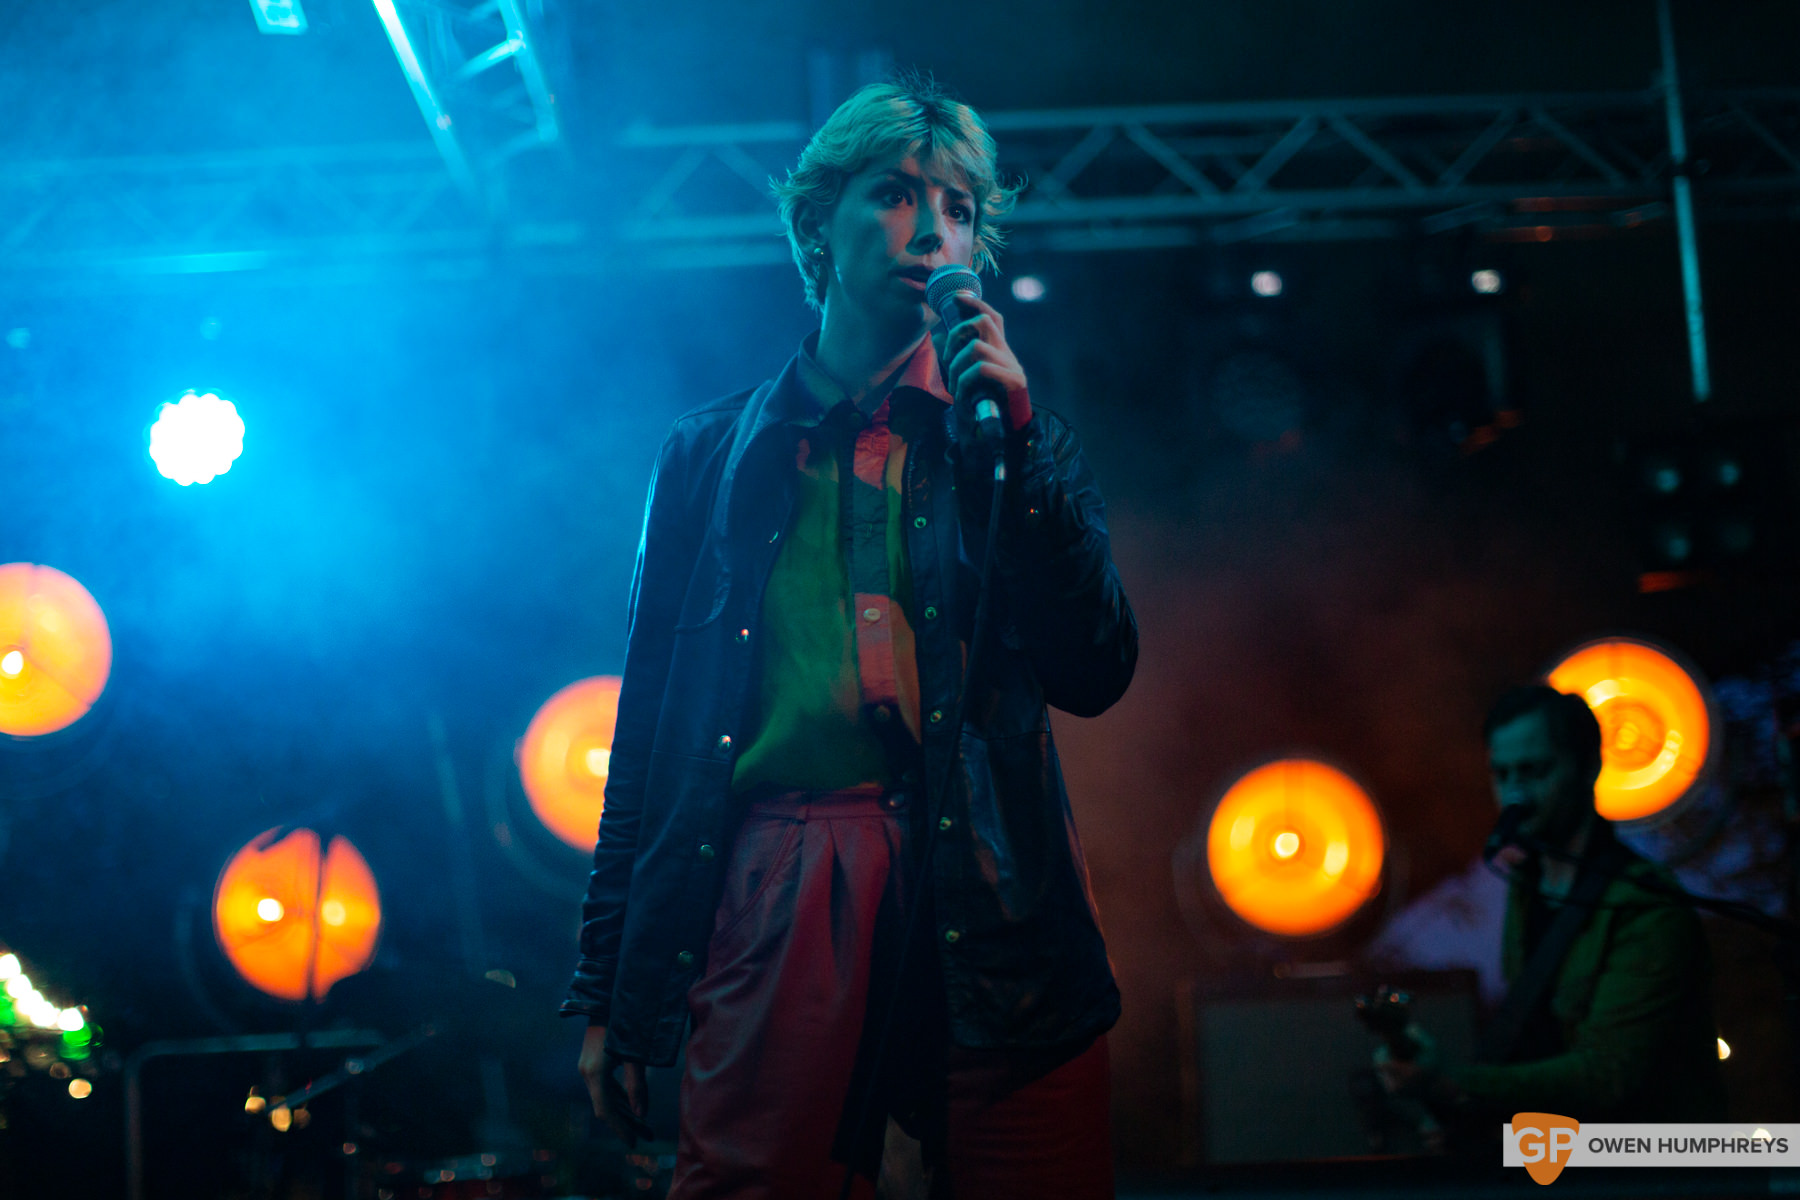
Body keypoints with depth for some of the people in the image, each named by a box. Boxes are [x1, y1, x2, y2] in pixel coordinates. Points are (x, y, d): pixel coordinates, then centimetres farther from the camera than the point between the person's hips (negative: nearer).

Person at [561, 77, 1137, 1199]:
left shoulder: (1013, 437, 15)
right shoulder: (715, 452, 16)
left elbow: (1096, 674, 2)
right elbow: (653, 719, 14)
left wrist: (1011, 434, -6)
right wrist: (605, 990, 10)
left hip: (991, 904, 1)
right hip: (779, 892, 0)